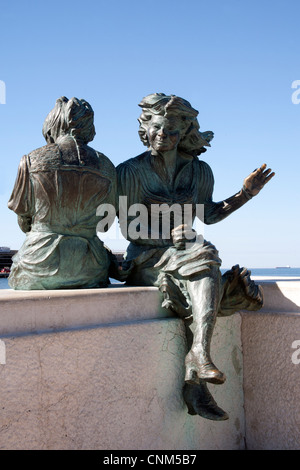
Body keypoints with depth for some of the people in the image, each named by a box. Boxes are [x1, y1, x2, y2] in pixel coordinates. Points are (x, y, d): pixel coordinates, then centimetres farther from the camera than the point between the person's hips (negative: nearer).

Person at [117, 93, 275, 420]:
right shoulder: (130, 171, -5)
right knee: (203, 255, -33)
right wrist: (168, 234, -24)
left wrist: (245, 194, 3)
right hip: (146, 260, -5)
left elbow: (209, 215, 17)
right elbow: (129, 230, -6)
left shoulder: (199, 171, 7)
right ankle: (200, 351, -39)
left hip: (183, 255, 5)